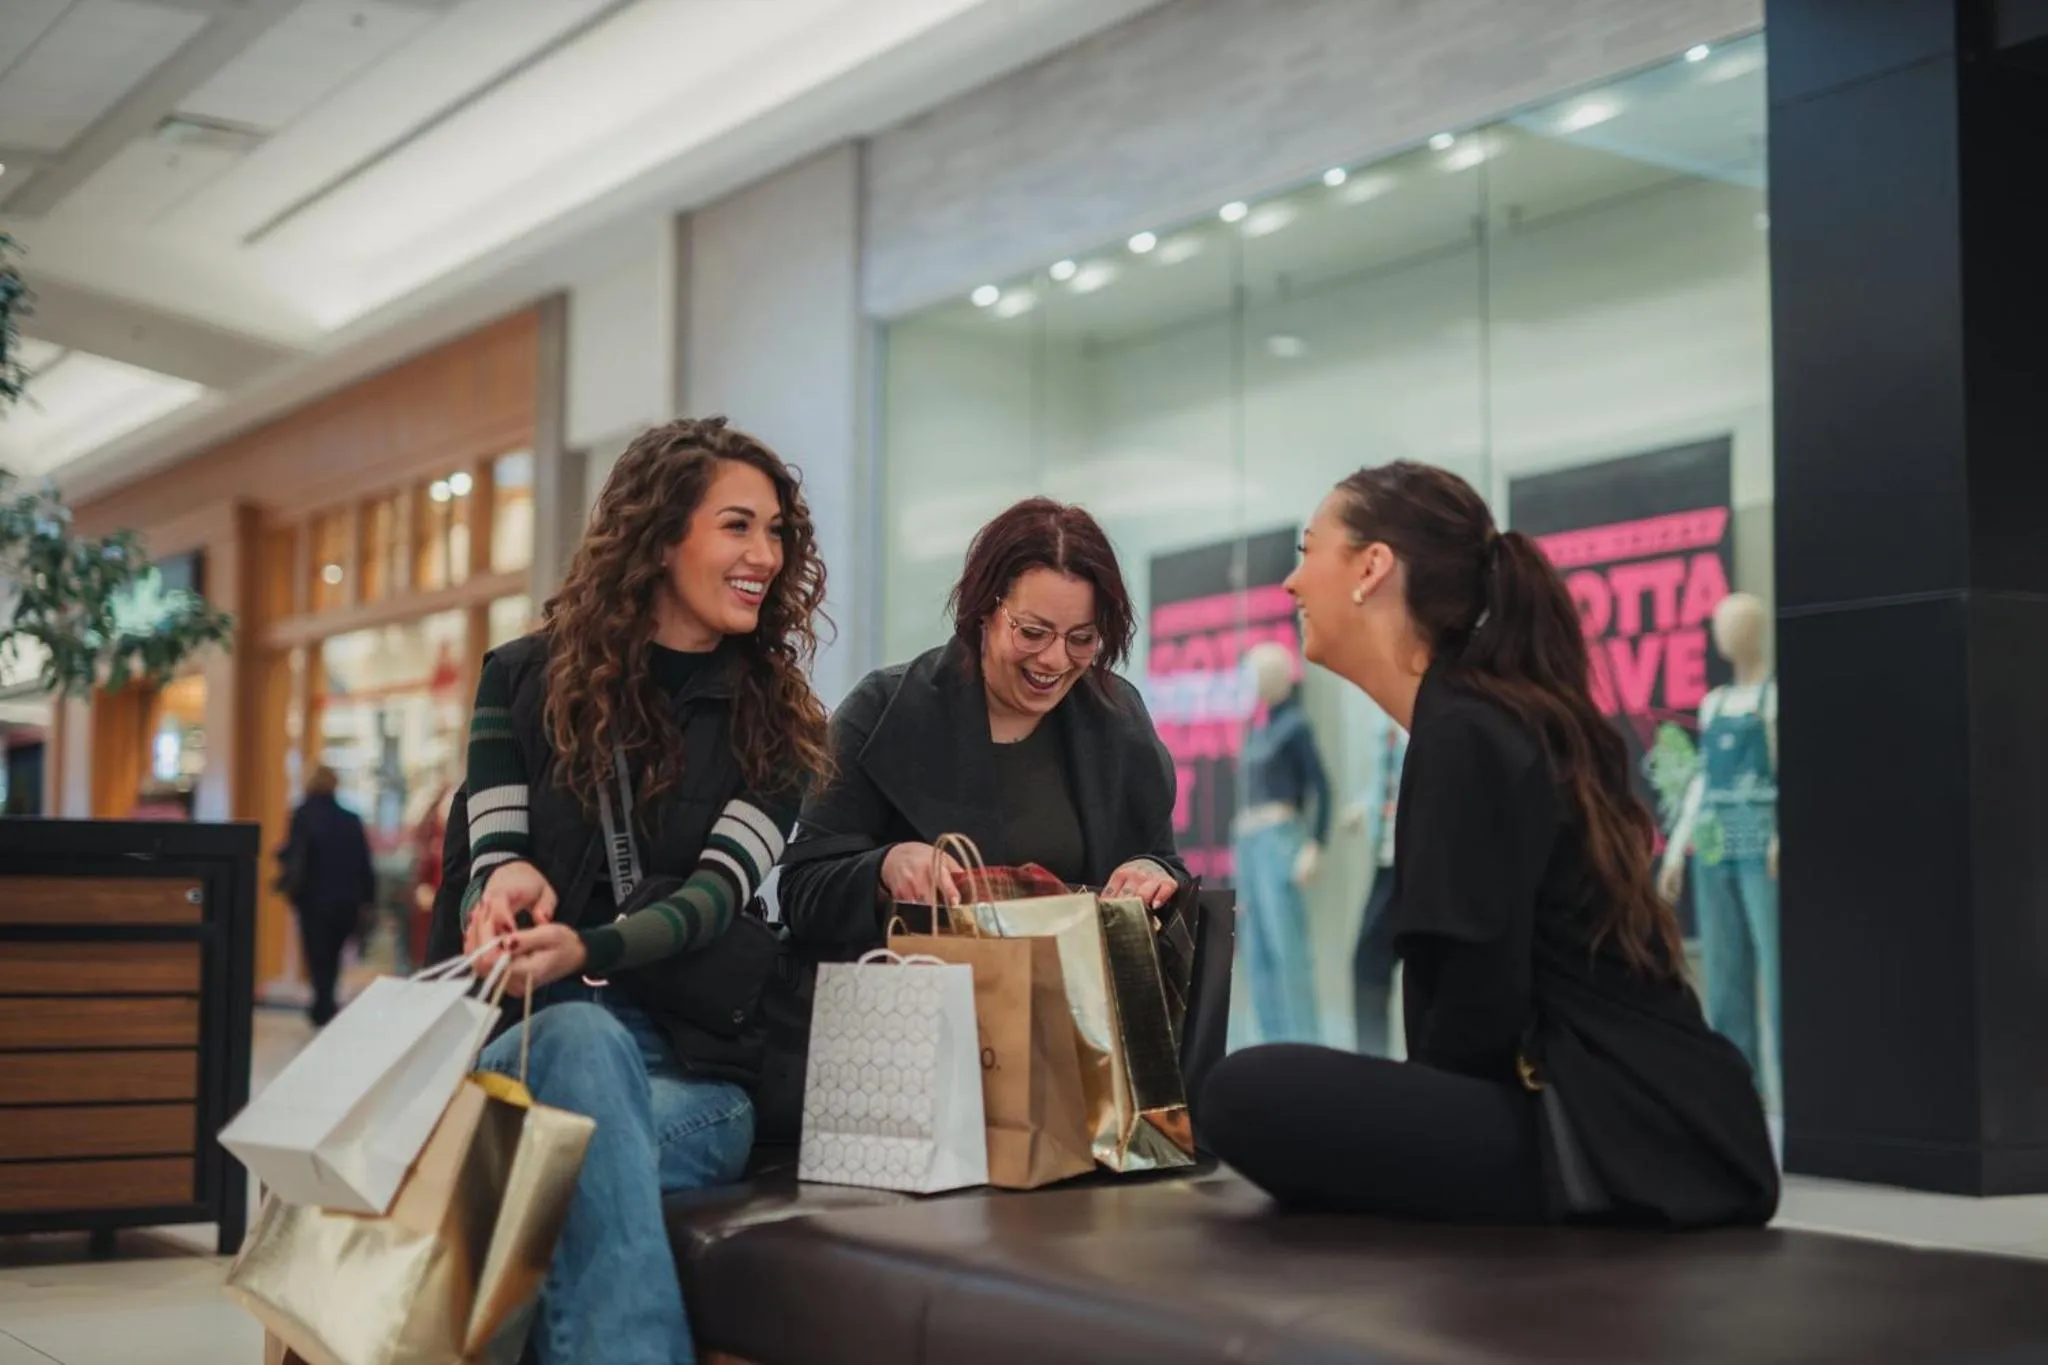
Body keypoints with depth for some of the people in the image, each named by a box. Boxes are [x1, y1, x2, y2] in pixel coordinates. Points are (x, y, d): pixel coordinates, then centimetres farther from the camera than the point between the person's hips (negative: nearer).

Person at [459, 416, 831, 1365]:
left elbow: (716, 892, -6)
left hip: (695, 1071, 0)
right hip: (533, 1033, 0)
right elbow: (492, 863, 2)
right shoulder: (525, 678, 9)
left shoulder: (775, 717, 7)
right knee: (581, 1037, -39)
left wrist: (585, 952, -27)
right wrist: (510, 884, -25)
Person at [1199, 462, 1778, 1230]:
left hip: (1626, 1141, -10)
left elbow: (1482, 1002, -16)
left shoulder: (1463, 737, -13)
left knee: (1251, 1095, -21)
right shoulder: (1502, 718, 16)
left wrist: (1401, 1114, 2)